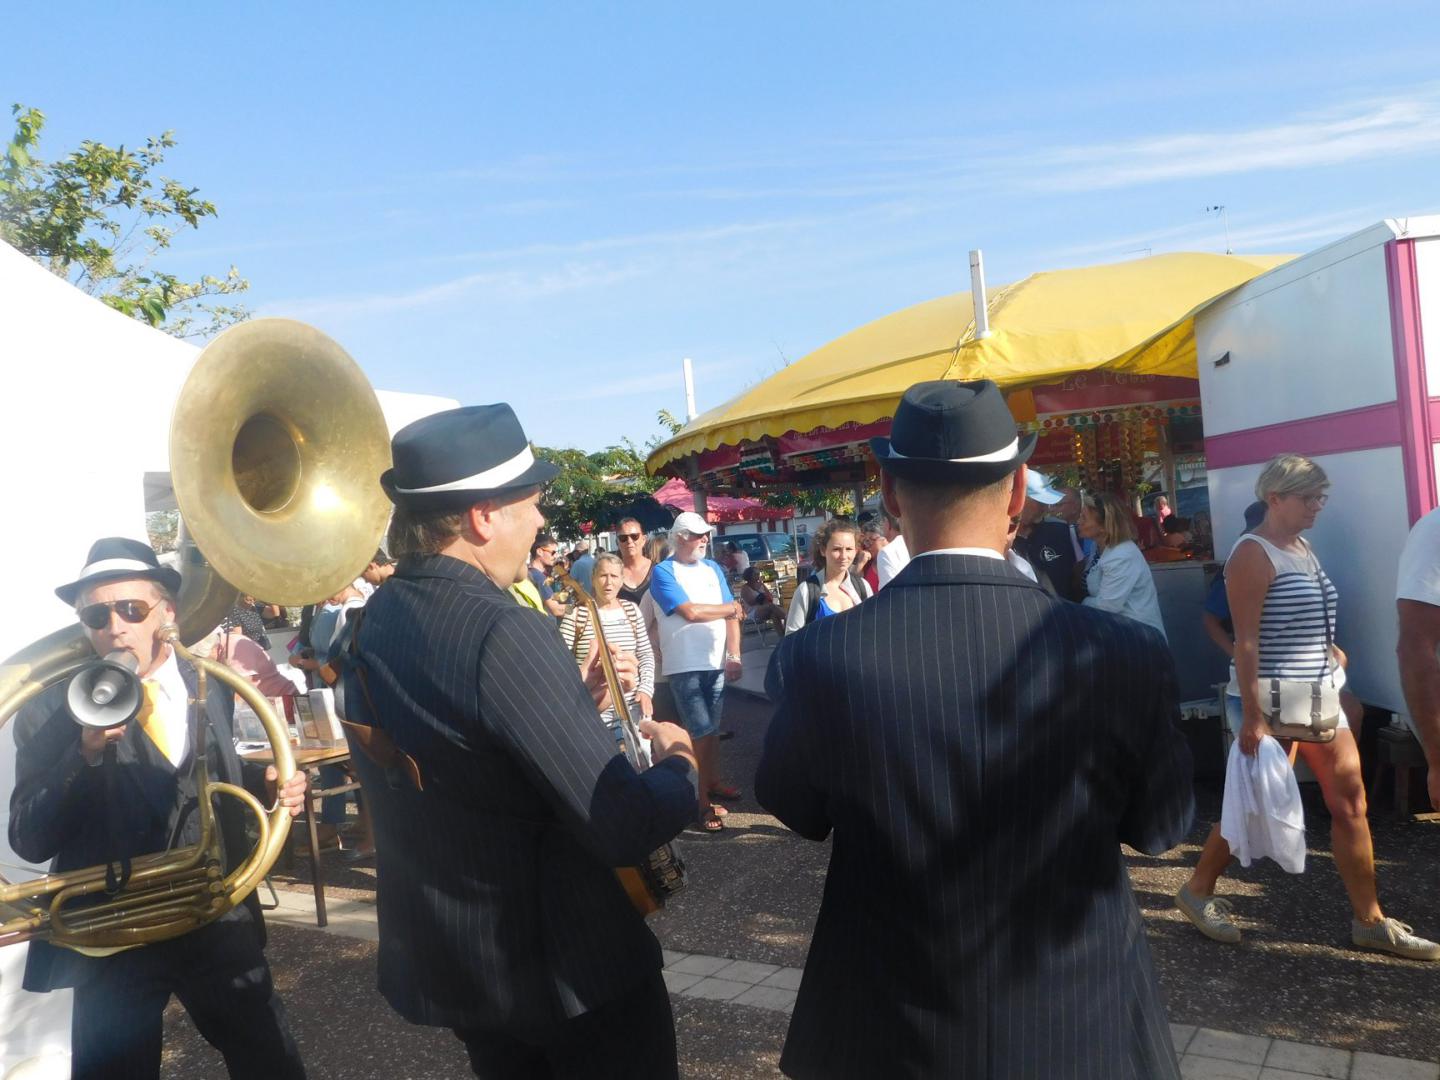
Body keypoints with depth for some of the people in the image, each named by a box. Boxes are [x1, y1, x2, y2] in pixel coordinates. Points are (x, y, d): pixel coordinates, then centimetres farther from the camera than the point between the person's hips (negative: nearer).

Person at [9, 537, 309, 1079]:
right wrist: (88, 751, -28)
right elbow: (28, 841, -14)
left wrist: (265, 784, -5)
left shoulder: (210, 684, 1)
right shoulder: (50, 709, -9)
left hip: (219, 919, 3)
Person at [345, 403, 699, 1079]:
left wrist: (575, 700, 7)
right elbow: (625, 831, -29)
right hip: (570, 969, -8)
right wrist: (677, 762, -11)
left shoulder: (372, 623, -1)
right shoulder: (504, 632, -28)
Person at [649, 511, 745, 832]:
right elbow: (690, 611, -18)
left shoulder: (713, 568, 11)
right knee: (701, 733, -4)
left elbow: (732, 616, 7)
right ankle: (703, 801, 6)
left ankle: (713, 782, 33)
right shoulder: (663, 572, -7)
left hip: (717, 662, 5)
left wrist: (733, 656, -5)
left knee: (712, 729, 16)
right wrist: (730, 608, -3)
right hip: (685, 666, -5)